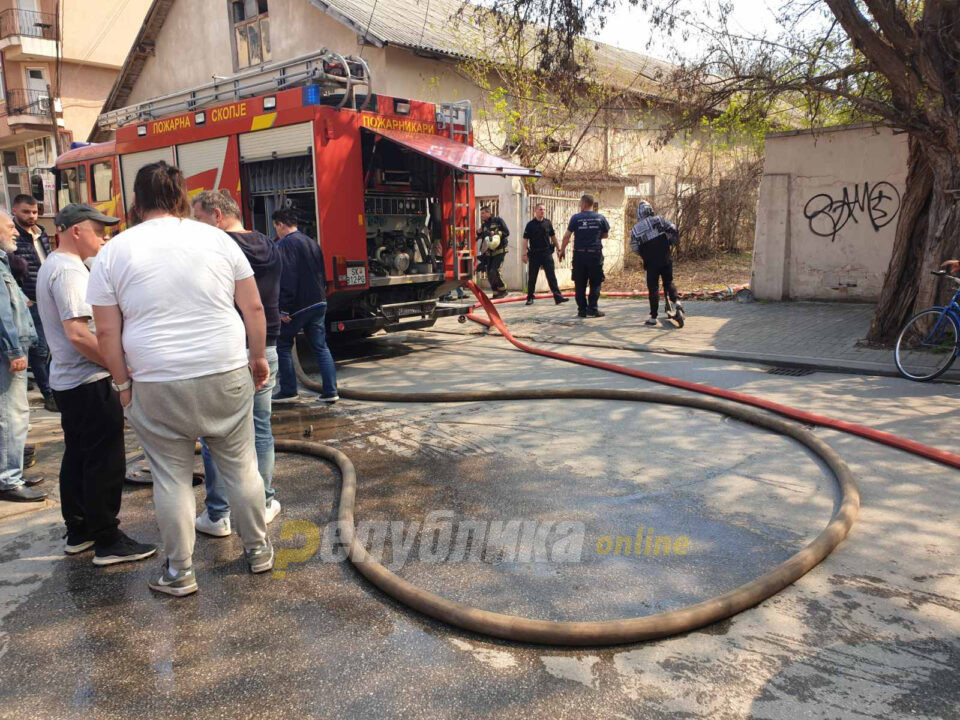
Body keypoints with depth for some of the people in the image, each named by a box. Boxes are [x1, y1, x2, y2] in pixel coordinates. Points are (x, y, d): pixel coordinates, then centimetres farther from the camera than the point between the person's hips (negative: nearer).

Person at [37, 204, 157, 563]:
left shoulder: (51, 265, 15)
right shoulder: (69, 270, -18)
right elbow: (78, 333, -26)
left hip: (66, 380, 11)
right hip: (88, 382, -10)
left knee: (77, 458, 17)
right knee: (105, 463, -3)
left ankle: (78, 532, 28)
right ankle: (108, 542, 5)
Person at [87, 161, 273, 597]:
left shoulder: (113, 252, 0)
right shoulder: (216, 238, 2)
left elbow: (107, 333, -2)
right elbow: (254, 308, 2)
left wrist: (123, 384, 8)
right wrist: (258, 357, 12)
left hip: (157, 386, -1)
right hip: (226, 376, 1)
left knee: (172, 478, 11)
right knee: (240, 466, 14)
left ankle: (179, 572, 22)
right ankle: (258, 550, 28)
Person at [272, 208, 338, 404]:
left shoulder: (285, 244, -11)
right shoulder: (312, 243, 15)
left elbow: (286, 278, -19)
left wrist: (284, 308, -17)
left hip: (298, 306, -7)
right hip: (319, 303, 7)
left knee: (283, 346, 8)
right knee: (321, 347, 8)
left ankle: (288, 391, 11)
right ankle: (330, 392, 5)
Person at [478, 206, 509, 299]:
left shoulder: (498, 220, -4)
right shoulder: (484, 224, 14)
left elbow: (507, 232, -9)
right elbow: (480, 237, 23)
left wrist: (495, 233, -18)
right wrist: (479, 232, 2)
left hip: (499, 251, -7)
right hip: (489, 252, 7)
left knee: (494, 271, -17)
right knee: (489, 274, 4)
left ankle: (503, 290, 1)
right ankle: (496, 293, 14)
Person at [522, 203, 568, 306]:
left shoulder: (548, 223, 6)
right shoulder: (530, 224, -1)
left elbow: (553, 236, 15)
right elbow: (525, 239, -2)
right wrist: (524, 253, -9)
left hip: (547, 253, 1)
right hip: (534, 254, -1)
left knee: (551, 276, -3)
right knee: (532, 277, 6)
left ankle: (558, 296, -6)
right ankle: (530, 297, 17)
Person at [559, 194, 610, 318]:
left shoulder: (576, 218, -4)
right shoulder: (600, 218, 1)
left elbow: (567, 236, -2)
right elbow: (606, 234, 13)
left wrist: (562, 250, 10)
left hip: (579, 254, 0)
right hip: (595, 254, 0)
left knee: (580, 284, 7)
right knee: (595, 283, 10)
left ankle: (582, 310, 7)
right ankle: (592, 308, 5)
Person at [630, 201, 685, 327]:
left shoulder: (634, 229, 2)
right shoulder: (658, 220, 0)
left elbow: (635, 249, 4)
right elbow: (673, 230, -5)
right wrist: (671, 242, 12)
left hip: (651, 263, -1)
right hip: (666, 259, 1)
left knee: (653, 287, 6)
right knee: (669, 282, 18)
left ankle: (653, 317, 7)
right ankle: (676, 303, -6)